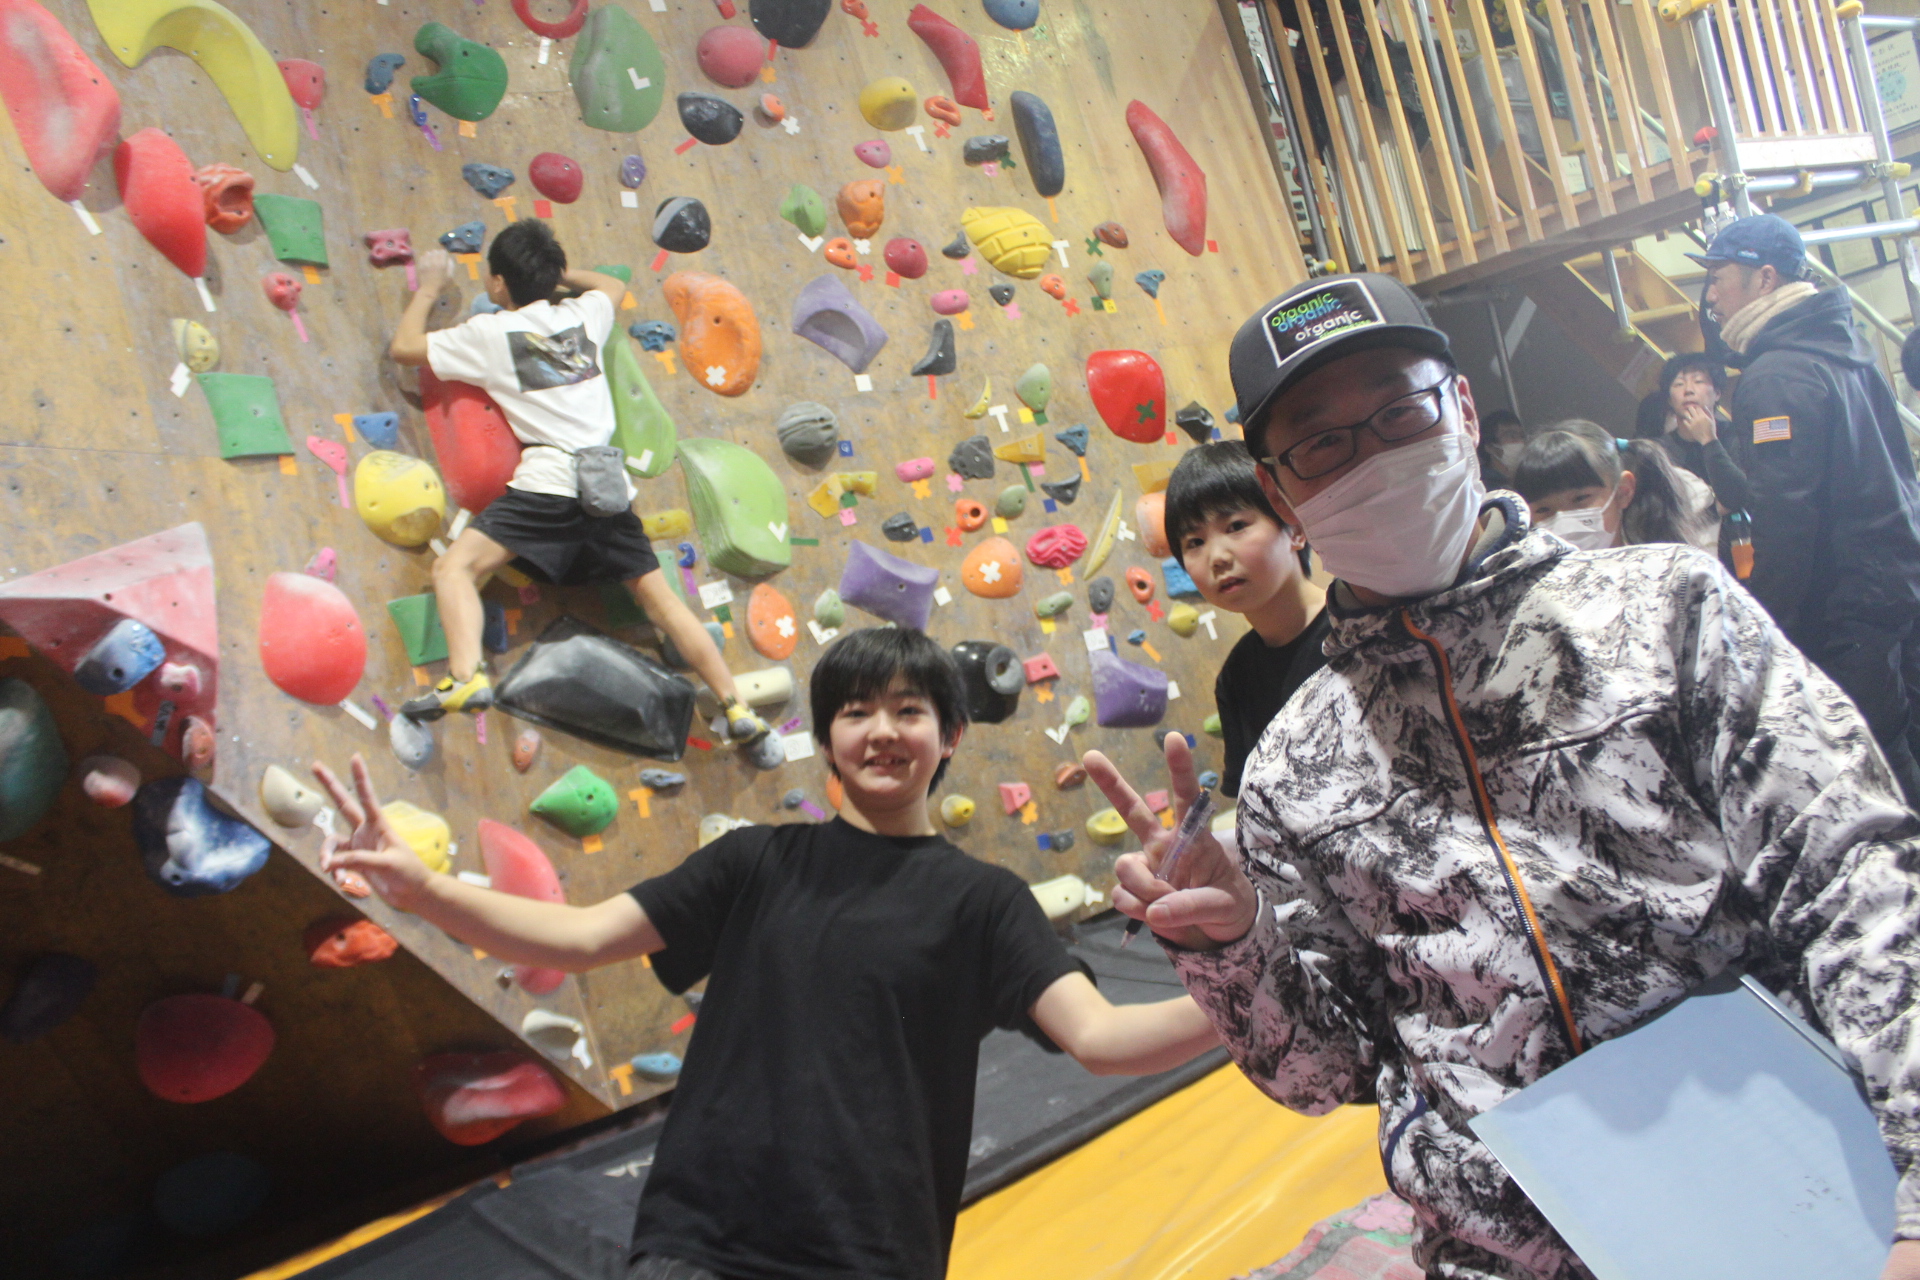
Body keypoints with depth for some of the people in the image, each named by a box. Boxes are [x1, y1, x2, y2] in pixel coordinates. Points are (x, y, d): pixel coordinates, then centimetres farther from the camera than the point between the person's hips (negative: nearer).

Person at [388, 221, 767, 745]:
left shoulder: (489, 333, 4)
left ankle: (467, 677, -31)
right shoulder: (583, 315, 16)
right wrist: (551, 270, 43)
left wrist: (429, 288, 28)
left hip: (549, 484, -5)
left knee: (454, 567, -7)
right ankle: (737, 709, 8)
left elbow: (404, 346, 14)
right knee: (660, 597, 11)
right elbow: (614, 284, 40)